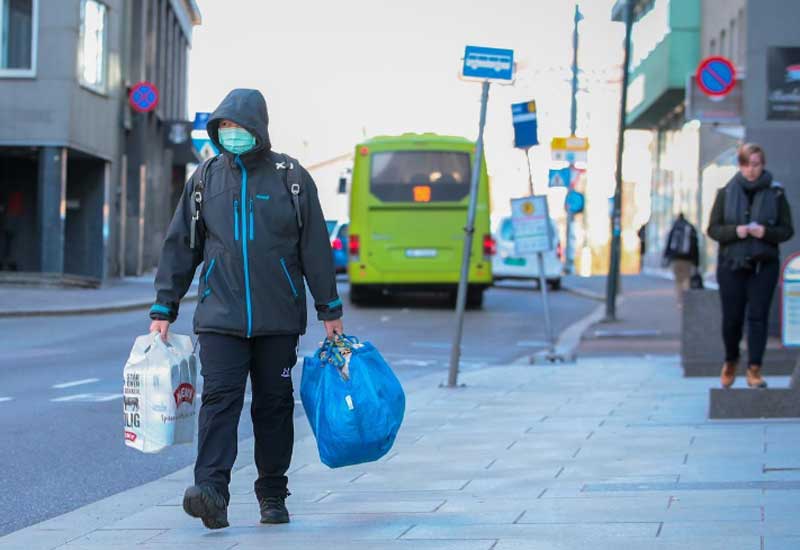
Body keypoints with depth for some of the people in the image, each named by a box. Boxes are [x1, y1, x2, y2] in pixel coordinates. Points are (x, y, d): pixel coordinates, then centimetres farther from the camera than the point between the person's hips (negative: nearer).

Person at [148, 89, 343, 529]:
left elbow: (315, 247, 5)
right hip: (220, 316, 0)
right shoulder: (205, 178, 8)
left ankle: (272, 496, 16)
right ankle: (212, 491, -22)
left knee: (274, 404, 6)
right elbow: (180, 246, 11)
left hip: (278, 318, 0)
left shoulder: (291, 178, 3)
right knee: (219, 399, -13)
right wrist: (163, 309, 8)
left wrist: (330, 310, 5)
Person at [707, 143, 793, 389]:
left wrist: (766, 232, -16)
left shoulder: (775, 193, 2)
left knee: (758, 316, -7)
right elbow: (713, 228, 4)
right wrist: (735, 231, -15)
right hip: (731, 264, 1)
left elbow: (787, 229, 4)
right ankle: (730, 362, 29)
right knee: (731, 318, 5)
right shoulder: (726, 193, 3)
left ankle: (754, 369, -5)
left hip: (763, 265, -1)